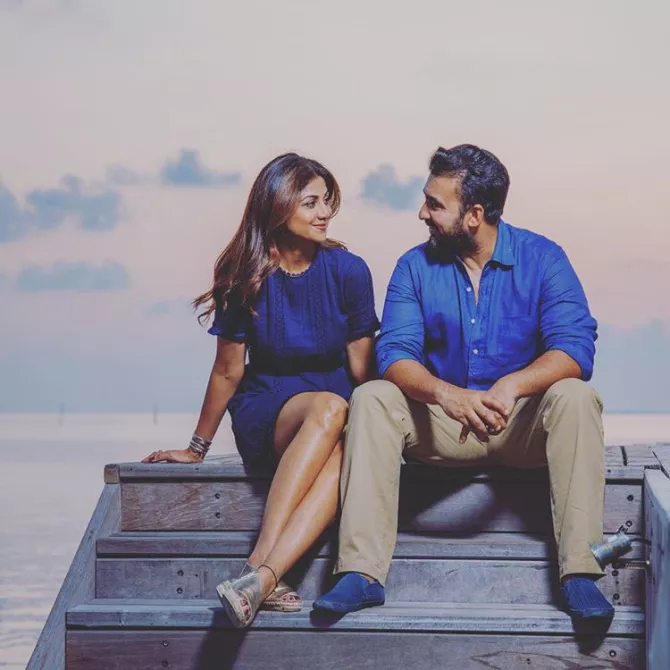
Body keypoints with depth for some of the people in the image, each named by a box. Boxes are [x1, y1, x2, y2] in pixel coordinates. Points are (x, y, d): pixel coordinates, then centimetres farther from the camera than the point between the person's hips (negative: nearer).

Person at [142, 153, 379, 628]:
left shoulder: (348, 270, -3)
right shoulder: (246, 278, -3)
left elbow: (361, 367, 1)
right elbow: (228, 371, 6)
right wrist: (198, 448, 12)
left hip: (337, 407, 1)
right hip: (264, 414, -1)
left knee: (339, 457, -38)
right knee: (329, 409, -37)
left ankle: (260, 573, -49)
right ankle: (270, 580, -46)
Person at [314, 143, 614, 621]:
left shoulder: (542, 258, -6)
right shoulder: (415, 267, 0)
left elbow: (576, 349, -18)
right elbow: (395, 352, -12)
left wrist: (511, 385, -37)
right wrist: (445, 393, -34)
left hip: (524, 423, -1)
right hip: (441, 420, 2)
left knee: (576, 398, -31)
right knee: (371, 398, -23)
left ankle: (580, 573, -33)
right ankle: (362, 573, -31)